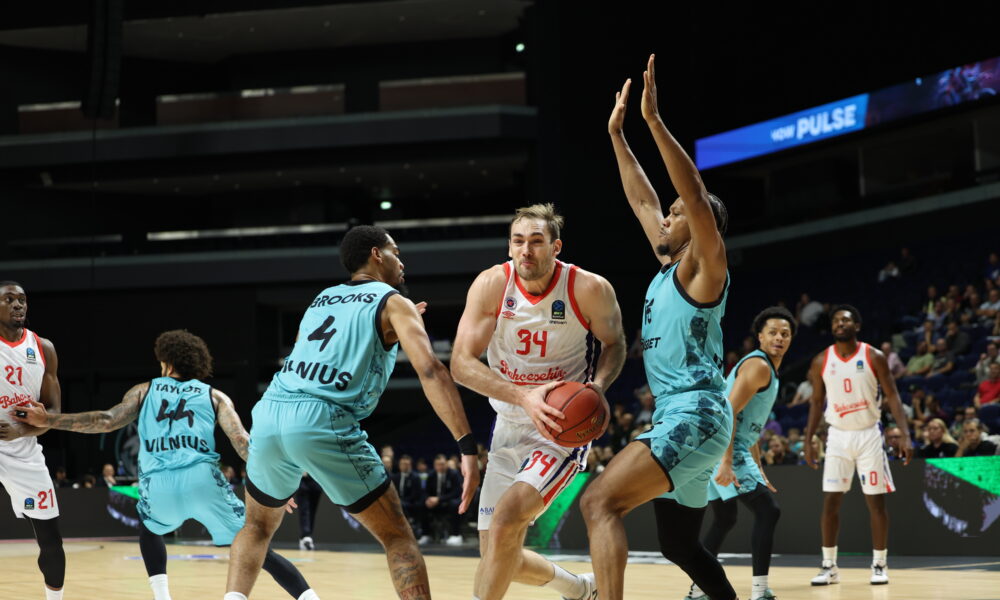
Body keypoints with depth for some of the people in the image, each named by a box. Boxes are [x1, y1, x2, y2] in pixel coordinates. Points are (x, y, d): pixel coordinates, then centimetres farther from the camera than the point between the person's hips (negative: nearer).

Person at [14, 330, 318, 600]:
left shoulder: (145, 391, 22)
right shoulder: (215, 396, 20)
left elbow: (106, 421, 9)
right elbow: (243, 443, 7)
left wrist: (47, 420, 15)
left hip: (159, 486, 1)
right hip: (202, 479, -1)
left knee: (149, 528, 36)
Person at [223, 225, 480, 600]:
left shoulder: (321, 299, 28)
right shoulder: (394, 304, 10)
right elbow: (430, 370, -6)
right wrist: (467, 447, -13)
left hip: (270, 413, 5)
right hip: (324, 422, -5)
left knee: (258, 526, 29)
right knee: (397, 537, 6)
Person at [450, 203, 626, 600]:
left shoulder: (590, 290, -16)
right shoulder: (491, 285, -13)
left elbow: (614, 344, 3)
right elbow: (461, 363, -17)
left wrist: (598, 384, -20)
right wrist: (524, 397, -32)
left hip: (563, 429, -4)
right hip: (509, 428, 4)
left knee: (506, 519, -27)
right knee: (496, 557, 7)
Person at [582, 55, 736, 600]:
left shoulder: (704, 267, -6)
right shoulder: (668, 265, 17)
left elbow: (697, 196, -21)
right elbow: (642, 200, 26)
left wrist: (655, 120, -24)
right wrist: (616, 134, 24)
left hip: (694, 416, -10)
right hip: (680, 418, 10)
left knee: (599, 502, -23)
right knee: (679, 545, 19)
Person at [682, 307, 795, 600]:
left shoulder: (769, 371, 21)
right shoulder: (758, 365, -12)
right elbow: (728, 412, -22)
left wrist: (759, 471, 27)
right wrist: (727, 463, -28)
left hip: (721, 450, 11)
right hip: (726, 450, -11)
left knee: (724, 520, 21)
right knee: (768, 510, -12)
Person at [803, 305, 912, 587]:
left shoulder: (874, 357, -7)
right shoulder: (821, 361, 0)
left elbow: (892, 397, -7)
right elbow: (817, 402, 8)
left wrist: (905, 434, -17)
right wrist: (808, 441, 4)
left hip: (868, 435, -2)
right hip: (838, 436, 2)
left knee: (876, 501, 1)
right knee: (830, 502, -2)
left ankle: (879, 565, 11)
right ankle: (829, 566, 6)